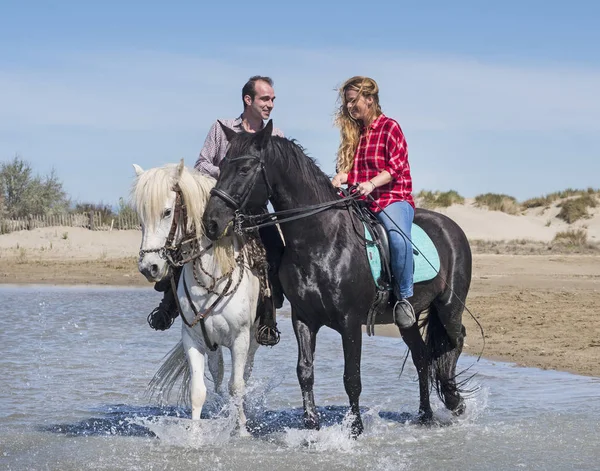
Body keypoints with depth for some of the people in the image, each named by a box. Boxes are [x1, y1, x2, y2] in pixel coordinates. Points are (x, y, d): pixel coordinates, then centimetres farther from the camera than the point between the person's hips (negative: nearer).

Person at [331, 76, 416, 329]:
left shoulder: (390, 127, 0)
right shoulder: (353, 132, 19)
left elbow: (396, 166, -10)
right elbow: (349, 168, 18)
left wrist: (372, 183, -26)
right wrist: (341, 177, -7)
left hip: (392, 198, -7)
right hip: (358, 202, 7)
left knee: (399, 238, -36)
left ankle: (404, 297, -21)